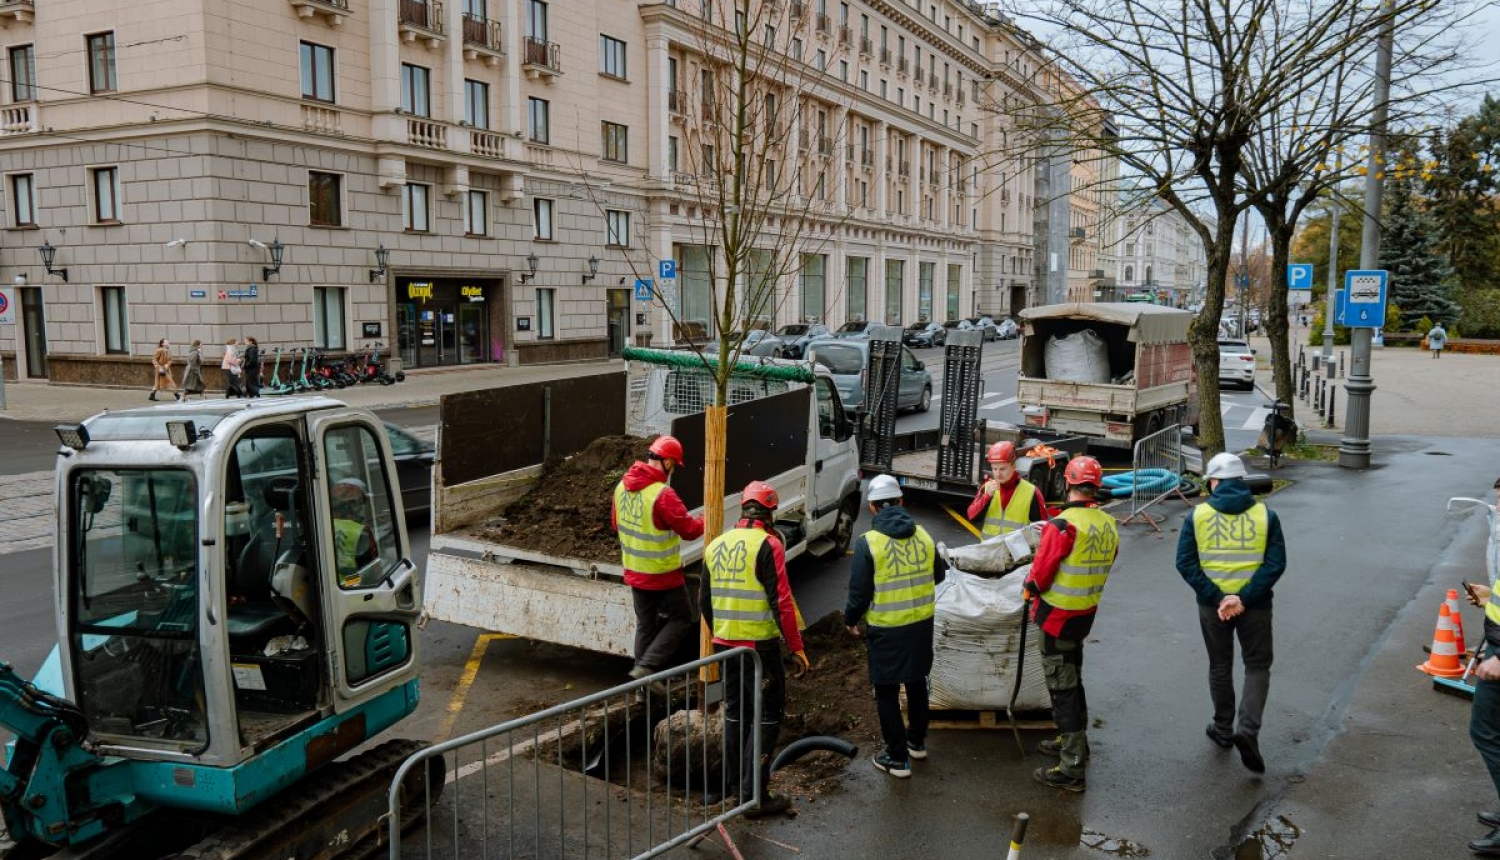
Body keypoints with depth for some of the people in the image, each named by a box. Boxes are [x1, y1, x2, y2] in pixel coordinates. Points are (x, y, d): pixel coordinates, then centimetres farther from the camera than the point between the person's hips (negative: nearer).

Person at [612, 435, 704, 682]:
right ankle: (647, 666, -1)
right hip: (663, 574, -7)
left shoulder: (622, 486, 0)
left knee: (646, 624, 18)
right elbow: (689, 529, -19)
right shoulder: (663, 494, -25)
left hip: (634, 572, 7)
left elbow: (616, 524, 14)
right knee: (680, 619, 10)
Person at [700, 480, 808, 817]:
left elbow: (705, 600, 15)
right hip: (760, 646, -7)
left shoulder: (716, 545, 8)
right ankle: (755, 795, 2)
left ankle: (735, 785, 29)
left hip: (725, 646, 7)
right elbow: (781, 602, -17)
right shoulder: (767, 545, -14)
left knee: (735, 712, 19)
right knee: (768, 716, 3)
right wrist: (796, 647, -10)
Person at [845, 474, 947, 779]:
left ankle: (897, 758, 15)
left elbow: (859, 592, -13)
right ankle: (917, 741, 39)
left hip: (886, 630, -5)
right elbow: (939, 574, 12)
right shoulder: (923, 535, -2)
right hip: (922, 624, 5)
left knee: (887, 693, 8)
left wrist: (851, 620, 5)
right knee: (917, 682, 23)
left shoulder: (868, 542, -16)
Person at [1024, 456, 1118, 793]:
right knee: (1073, 677, 25)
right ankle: (1074, 742, 41)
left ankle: (1072, 770, 6)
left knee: (1062, 688, 0)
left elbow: (1039, 577, -19)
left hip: (1057, 615, -7)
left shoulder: (1062, 526, -23)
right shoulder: (1109, 525, 0)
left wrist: (1029, 587, 4)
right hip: (1087, 613, 8)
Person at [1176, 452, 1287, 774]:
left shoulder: (1198, 515, -4)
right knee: (1257, 667, 12)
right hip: (1255, 605, -1)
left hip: (1212, 604, 1)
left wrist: (1217, 597, -13)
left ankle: (1223, 729, 30)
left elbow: (1185, 563, -10)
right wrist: (1244, 598, -15)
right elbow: (1276, 563, -11)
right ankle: (1249, 729, -6)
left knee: (1220, 667, 17)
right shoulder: (1265, 515, -3)